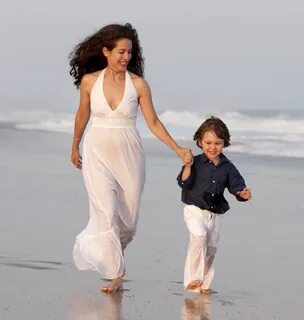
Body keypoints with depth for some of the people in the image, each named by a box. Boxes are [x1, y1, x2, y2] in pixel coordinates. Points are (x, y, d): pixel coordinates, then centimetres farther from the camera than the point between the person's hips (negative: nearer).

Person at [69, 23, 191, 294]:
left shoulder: (138, 84, -6)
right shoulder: (90, 81, -4)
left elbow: (154, 123, -1)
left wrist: (178, 149, -9)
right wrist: (75, 147, 24)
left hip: (129, 156, 1)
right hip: (98, 153, -1)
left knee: (128, 219, 7)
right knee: (106, 214, -12)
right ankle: (115, 274, -5)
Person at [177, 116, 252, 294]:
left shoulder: (227, 167, 7)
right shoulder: (196, 162, -4)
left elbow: (236, 185, 6)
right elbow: (185, 184, -10)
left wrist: (242, 193, -16)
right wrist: (187, 166, -25)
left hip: (215, 214, 5)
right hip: (195, 210, -4)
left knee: (211, 247, 6)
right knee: (199, 236, -27)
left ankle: (204, 284, 21)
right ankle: (193, 277, -20)